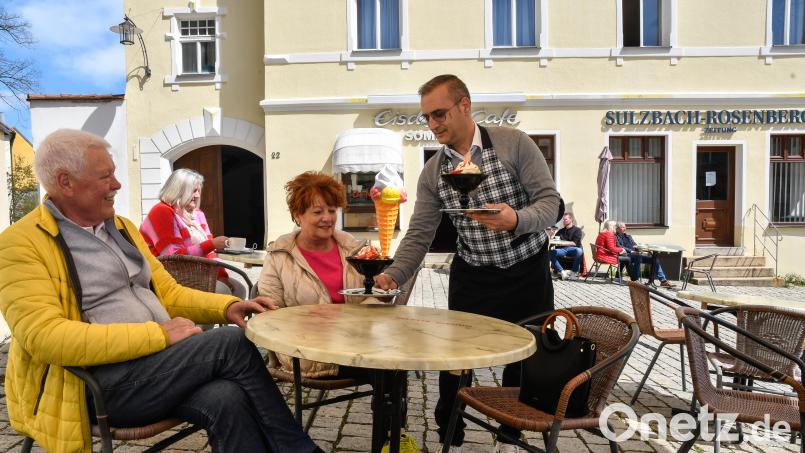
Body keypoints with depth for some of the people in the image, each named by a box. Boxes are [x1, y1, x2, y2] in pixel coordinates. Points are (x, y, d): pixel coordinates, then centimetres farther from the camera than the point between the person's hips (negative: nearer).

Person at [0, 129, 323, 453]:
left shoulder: (122, 227, 17)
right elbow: (43, 336, -18)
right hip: (98, 385, -5)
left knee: (226, 398, -28)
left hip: (158, 362, 6)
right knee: (233, 343, -23)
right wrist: (158, 335, -22)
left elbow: (168, 293, 19)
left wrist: (226, 306, -1)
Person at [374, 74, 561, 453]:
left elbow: (550, 202, -14)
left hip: (526, 271, -1)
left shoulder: (514, 143, -12)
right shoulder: (432, 172, -3)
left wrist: (515, 220, -35)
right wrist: (392, 275, -20)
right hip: (471, 275, 2)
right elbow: (419, 235, -6)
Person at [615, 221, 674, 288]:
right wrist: (631, 252, -26)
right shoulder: (616, 237, 4)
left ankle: (663, 281, -11)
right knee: (638, 257, -39)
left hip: (635, 254, 8)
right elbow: (620, 248, -13)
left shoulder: (628, 236, 29)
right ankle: (635, 280, -36)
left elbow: (634, 246, 25)